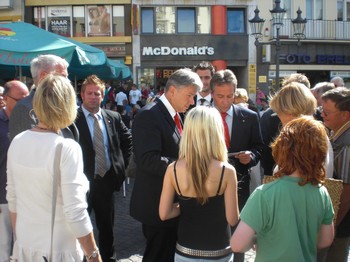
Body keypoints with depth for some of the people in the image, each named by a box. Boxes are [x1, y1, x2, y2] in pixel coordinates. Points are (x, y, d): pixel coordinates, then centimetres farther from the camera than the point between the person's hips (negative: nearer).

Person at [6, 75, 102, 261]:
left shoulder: (17, 142, -4)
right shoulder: (67, 148, -21)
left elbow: (12, 199, 5)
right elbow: (75, 213, -22)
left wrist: (20, 239, 18)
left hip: (24, 247, 5)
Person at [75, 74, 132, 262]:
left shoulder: (113, 117, 4)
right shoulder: (73, 119, -11)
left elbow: (128, 140, 15)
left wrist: (122, 164, 8)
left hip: (106, 179, 4)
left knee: (107, 225, 17)